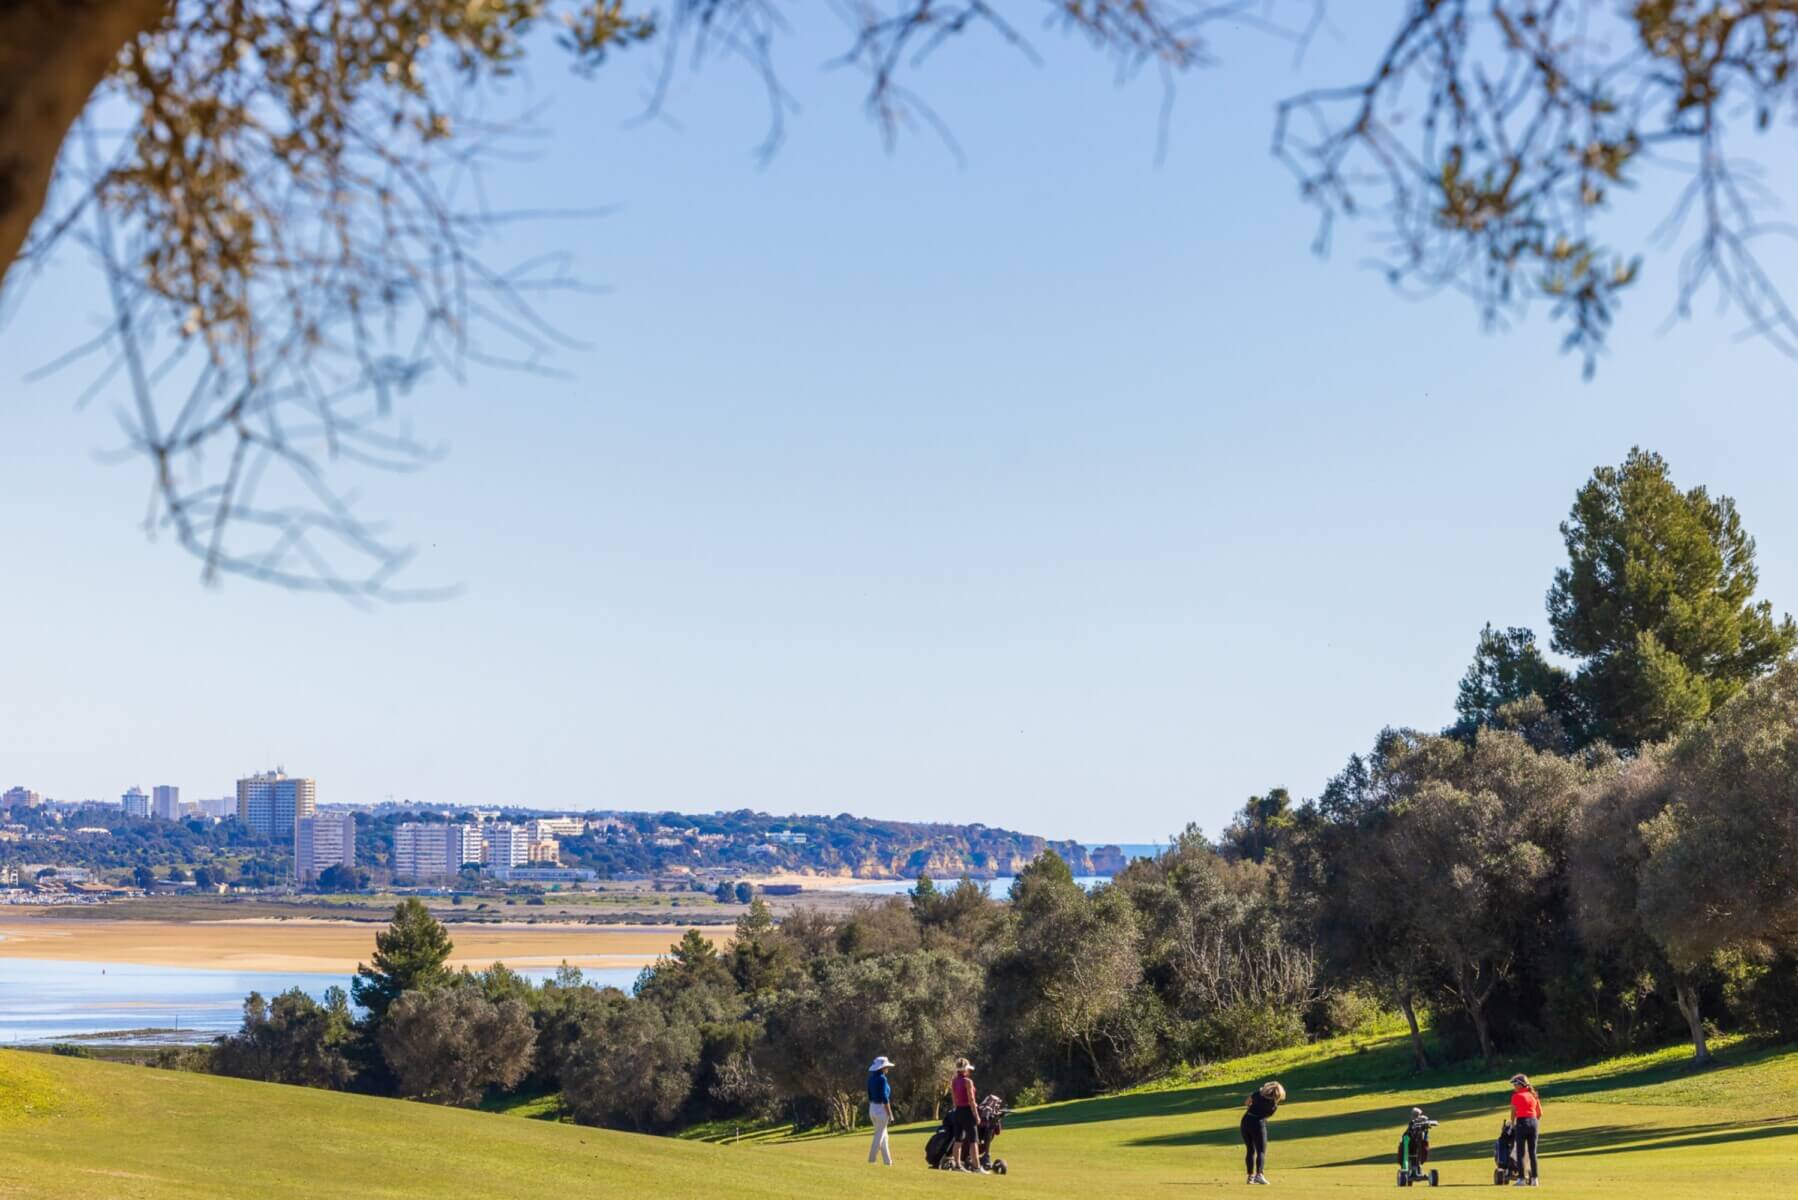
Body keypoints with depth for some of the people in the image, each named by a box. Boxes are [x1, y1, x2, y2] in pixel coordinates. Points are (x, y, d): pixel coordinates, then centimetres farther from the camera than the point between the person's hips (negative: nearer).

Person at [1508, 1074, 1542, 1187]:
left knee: (1520, 1153, 0)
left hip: (1522, 1122, -5)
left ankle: (1521, 1178, -3)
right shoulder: (1533, 1096, 12)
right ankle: (1534, 1178, 7)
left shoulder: (1516, 1096, -5)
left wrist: (1512, 1124, 17)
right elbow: (1540, 1113, 14)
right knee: (1532, 1152, 8)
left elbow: (1513, 1113, 1)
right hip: (1534, 1122, 5)